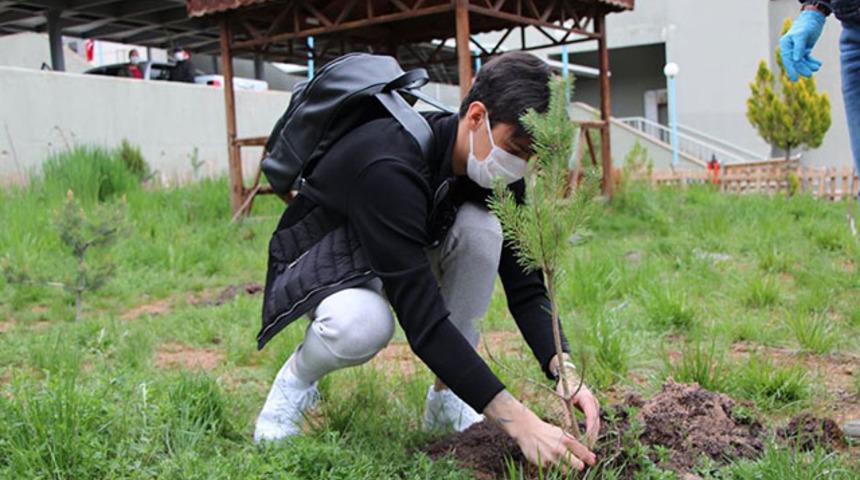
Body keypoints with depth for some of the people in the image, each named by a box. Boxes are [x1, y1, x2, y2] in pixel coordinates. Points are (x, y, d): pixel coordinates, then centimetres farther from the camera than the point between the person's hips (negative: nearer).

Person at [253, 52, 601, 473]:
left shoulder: (492, 169, -17)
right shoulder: (390, 168, -39)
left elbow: (525, 285, -14)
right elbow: (422, 317, -42)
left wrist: (565, 371, -31)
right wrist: (518, 421, -44)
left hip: (402, 253, 6)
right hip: (320, 261, -6)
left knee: (482, 230, -25)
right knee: (362, 324, -40)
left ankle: (445, 400, -9)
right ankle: (297, 376, -3)